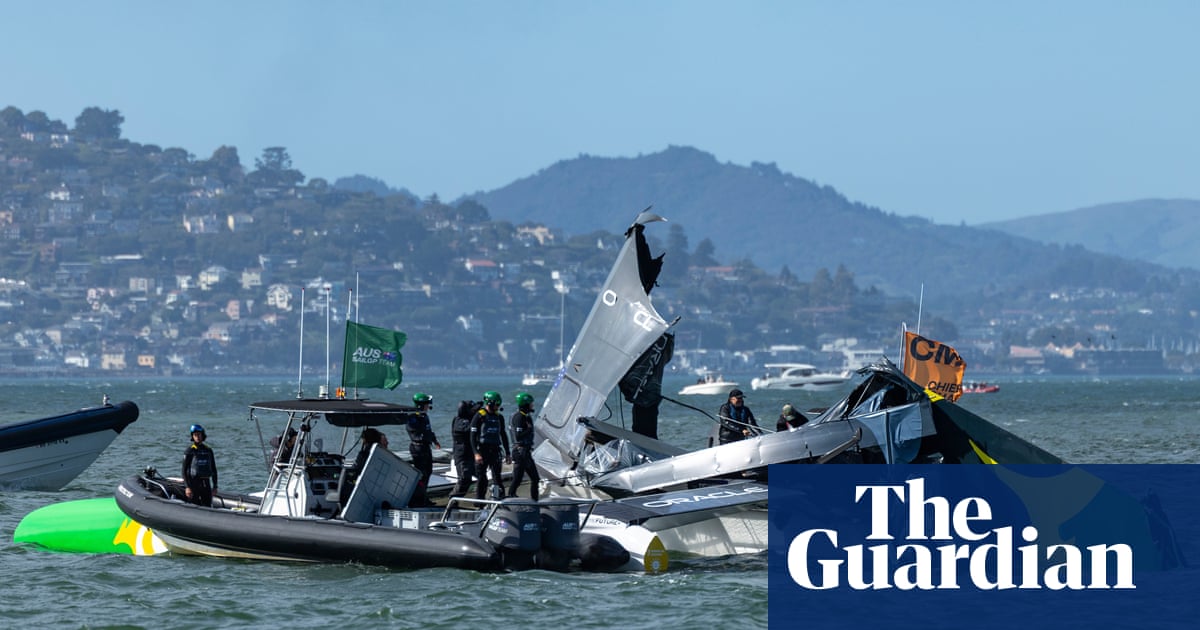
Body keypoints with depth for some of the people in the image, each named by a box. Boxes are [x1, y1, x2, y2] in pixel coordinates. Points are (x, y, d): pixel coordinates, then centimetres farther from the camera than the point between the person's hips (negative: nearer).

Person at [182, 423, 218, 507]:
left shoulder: (208, 450, 12)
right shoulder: (190, 451, -2)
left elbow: (213, 469, 17)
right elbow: (184, 470, -5)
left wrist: (215, 486, 12)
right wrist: (187, 487, -13)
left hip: (206, 484, 4)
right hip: (194, 483, -4)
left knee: (208, 507, 3)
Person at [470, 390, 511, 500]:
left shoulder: (499, 417, 11)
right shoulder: (479, 417, -6)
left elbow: (503, 435, 19)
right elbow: (473, 436, -9)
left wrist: (507, 453, 17)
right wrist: (476, 453, -18)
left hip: (495, 451, 4)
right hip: (482, 451, -4)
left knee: (497, 477, 2)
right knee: (481, 479, -1)